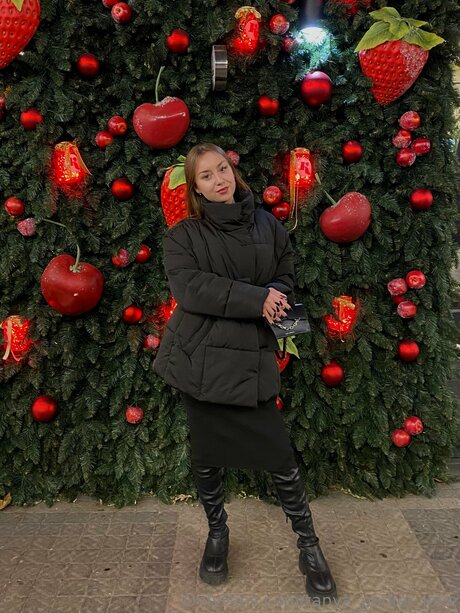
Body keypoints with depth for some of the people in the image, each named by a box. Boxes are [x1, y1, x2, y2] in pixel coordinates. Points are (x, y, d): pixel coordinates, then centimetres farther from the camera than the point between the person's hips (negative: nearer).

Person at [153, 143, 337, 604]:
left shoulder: (267, 226, 11)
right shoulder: (182, 235, 3)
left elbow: (285, 280, 14)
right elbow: (190, 288, -13)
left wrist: (276, 297, -10)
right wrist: (256, 299, -18)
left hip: (251, 356, 1)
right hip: (200, 357, 0)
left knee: (279, 454, -1)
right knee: (206, 455, 11)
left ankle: (308, 545, 22)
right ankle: (217, 533, 37)